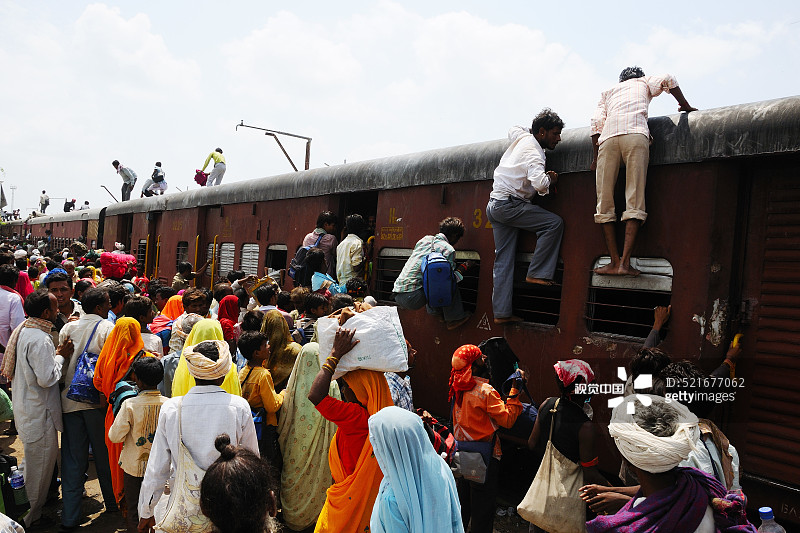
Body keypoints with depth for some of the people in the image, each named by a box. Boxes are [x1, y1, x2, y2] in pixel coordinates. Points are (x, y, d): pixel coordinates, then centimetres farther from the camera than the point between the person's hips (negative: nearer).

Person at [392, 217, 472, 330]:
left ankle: (435, 312, 30)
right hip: (412, 298, -8)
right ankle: (454, 318, 12)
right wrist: (462, 269, 15)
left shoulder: (425, 239, 18)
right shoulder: (448, 249, -3)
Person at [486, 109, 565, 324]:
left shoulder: (522, 137, 11)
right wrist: (550, 179, -8)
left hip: (495, 205, 9)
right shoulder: (533, 152, -15)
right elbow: (539, 183, -31)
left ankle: (500, 313, 5)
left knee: (503, 261, 5)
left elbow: (513, 130, 37)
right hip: (508, 204, -9)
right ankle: (536, 274, -9)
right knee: (554, 223, -12)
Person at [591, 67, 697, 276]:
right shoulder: (644, 82, 33)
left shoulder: (608, 92, 35)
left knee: (604, 202, 2)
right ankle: (625, 262, -18)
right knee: (635, 201, -6)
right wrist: (686, 106, 22)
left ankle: (615, 262, -6)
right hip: (635, 134, -1)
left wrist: (595, 158, 17)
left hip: (608, 138, 2)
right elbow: (667, 80, 11)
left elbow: (597, 124, 19)